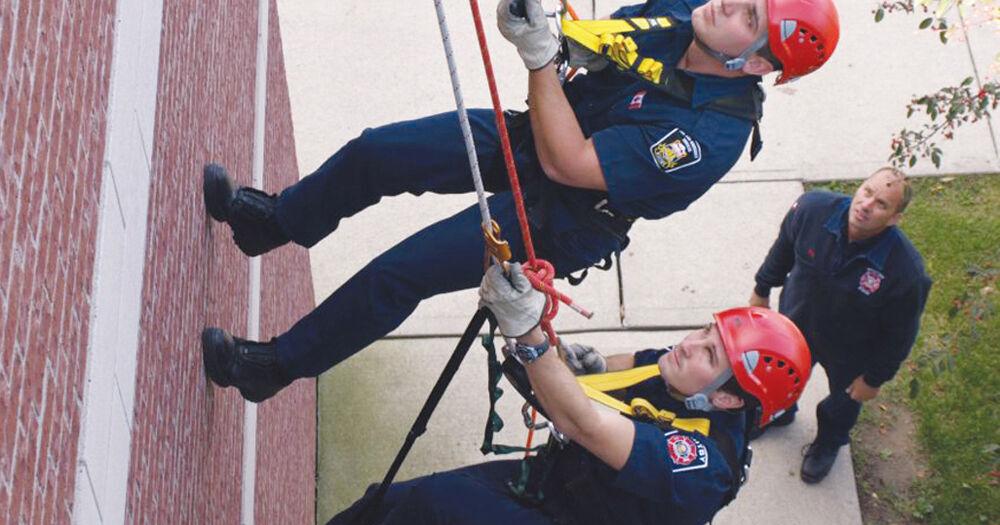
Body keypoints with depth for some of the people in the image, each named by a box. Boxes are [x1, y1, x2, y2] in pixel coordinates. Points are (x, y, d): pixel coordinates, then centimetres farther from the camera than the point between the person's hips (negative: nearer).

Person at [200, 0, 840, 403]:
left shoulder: (715, 132, -33)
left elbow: (569, 164, -33)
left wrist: (540, 56, -34)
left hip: (557, 218, -7)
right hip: (525, 136, 7)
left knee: (398, 273, -9)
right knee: (374, 151, 4)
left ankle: (276, 365, 15)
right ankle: (272, 218, 35)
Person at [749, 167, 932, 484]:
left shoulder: (906, 271, -40)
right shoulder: (813, 209, -33)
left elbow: (900, 333, -21)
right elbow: (783, 250, -10)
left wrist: (876, 378, -9)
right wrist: (762, 290, 5)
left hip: (850, 351, -2)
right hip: (795, 325, 2)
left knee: (845, 398, 30)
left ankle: (829, 443, 65)